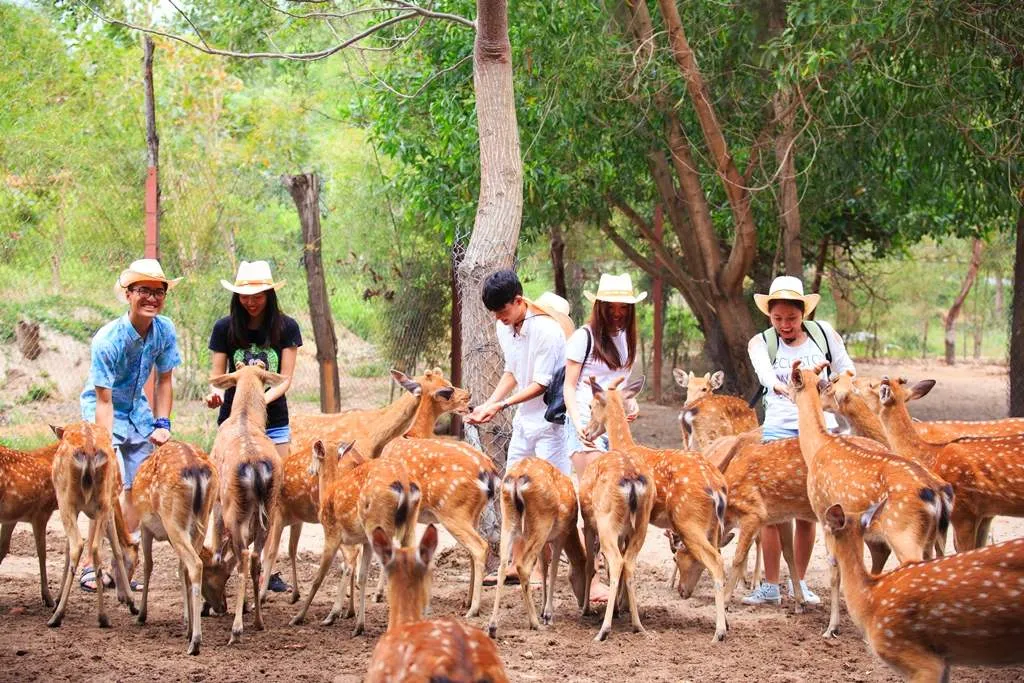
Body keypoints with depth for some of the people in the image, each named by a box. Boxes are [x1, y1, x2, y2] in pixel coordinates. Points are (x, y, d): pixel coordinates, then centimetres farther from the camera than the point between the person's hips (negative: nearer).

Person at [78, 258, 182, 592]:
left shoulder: (165, 331, -12)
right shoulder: (108, 340, -28)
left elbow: (164, 380, 2)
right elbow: (104, 401, -26)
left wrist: (161, 424, -6)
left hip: (138, 410, 6)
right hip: (102, 411, -6)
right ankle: (90, 567, -11)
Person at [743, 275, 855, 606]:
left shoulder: (823, 334, 4)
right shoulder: (760, 343, 0)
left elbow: (847, 371, 14)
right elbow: (765, 373, -22)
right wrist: (784, 387, -43)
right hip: (778, 430, -1)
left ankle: (799, 583, 17)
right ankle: (770, 587, 2)